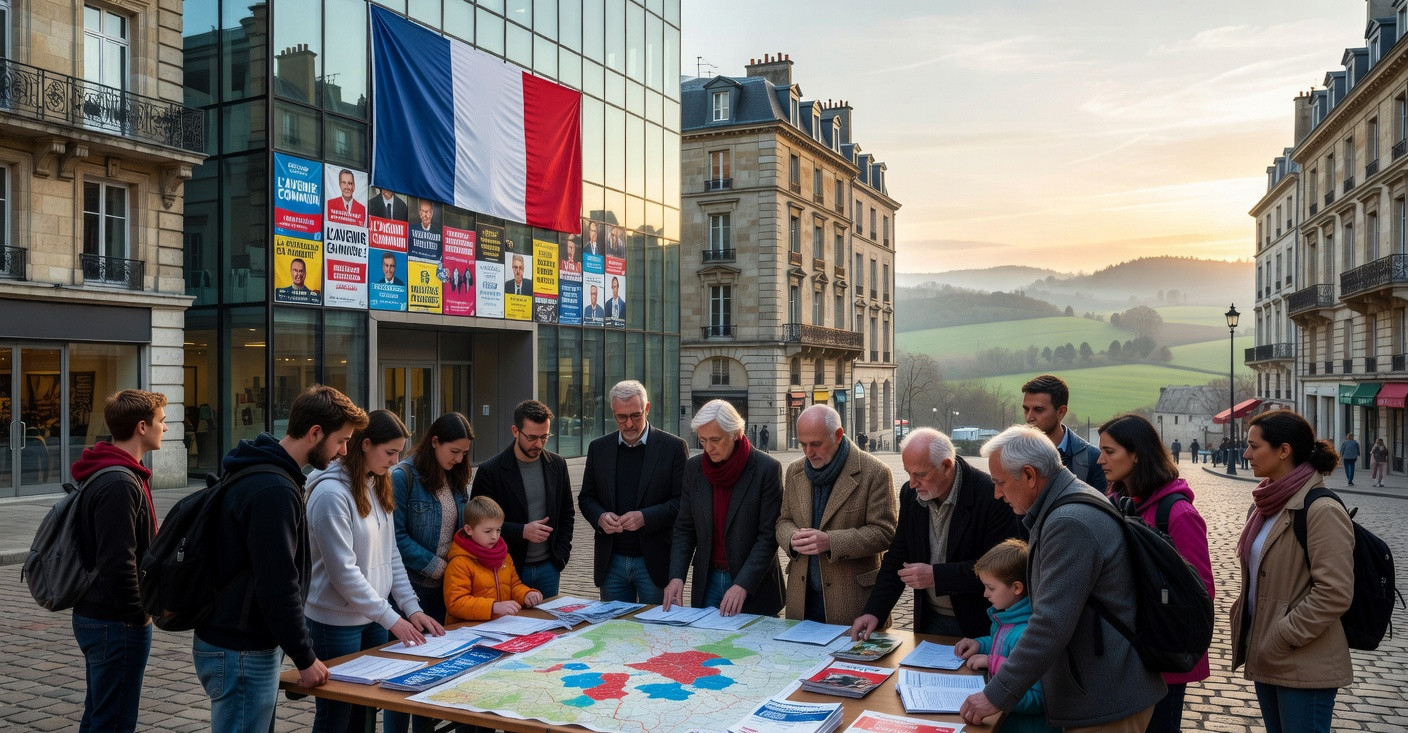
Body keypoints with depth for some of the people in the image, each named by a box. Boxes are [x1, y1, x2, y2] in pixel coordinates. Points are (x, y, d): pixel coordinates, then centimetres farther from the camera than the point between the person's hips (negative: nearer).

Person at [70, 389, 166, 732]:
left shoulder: (107, 474, 11)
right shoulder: (120, 483, -23)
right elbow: (117, 563, -27)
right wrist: (139, 614, -16)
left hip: (92, 615, 10)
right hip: (117, 624, -10)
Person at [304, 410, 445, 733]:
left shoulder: (377, 487, 7)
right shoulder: (331, 493, -19)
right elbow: (343, 572, -21)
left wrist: (411, 608, 1)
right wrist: (391, 619, -19)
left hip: (374, 618, 8)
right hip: (337, 622, -8)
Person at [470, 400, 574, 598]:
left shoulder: (557, 465, 5)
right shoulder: (490, 471, -9)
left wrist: (561, 557, 4)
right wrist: (522, 531, -19)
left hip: (549, 568, 4)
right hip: (508, 569, -4)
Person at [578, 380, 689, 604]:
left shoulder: (673, 447, -4)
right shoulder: (598, 448, 7)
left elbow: (683, 501, -7)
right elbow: (586, 498, 12)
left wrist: (645, 517, -20)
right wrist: (600, 517, -10)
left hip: (654, 562, -3)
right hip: (611, 562, 3)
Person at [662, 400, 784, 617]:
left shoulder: (767, 469, -12)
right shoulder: (694, 468, 2)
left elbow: (768, 536, -13)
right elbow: (684, 529, 4)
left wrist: (743, 585, -21)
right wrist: (676, 576, -9)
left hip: (754, 588, -3)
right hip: (706, 584, 4)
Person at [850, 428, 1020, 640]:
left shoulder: (991, 496, -20)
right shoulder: (910, 494, -2)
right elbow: (897, 557, 5)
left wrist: (936, 575, -26)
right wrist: (874, 611, -5)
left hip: (978, 624, -5)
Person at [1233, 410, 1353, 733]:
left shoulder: (1322, 511, -18)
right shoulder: (1266, 505, 9)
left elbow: (1334, 594, -22)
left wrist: (1282, 638, -18)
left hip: (1304, 668, -8)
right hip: (1265, 659, 8)